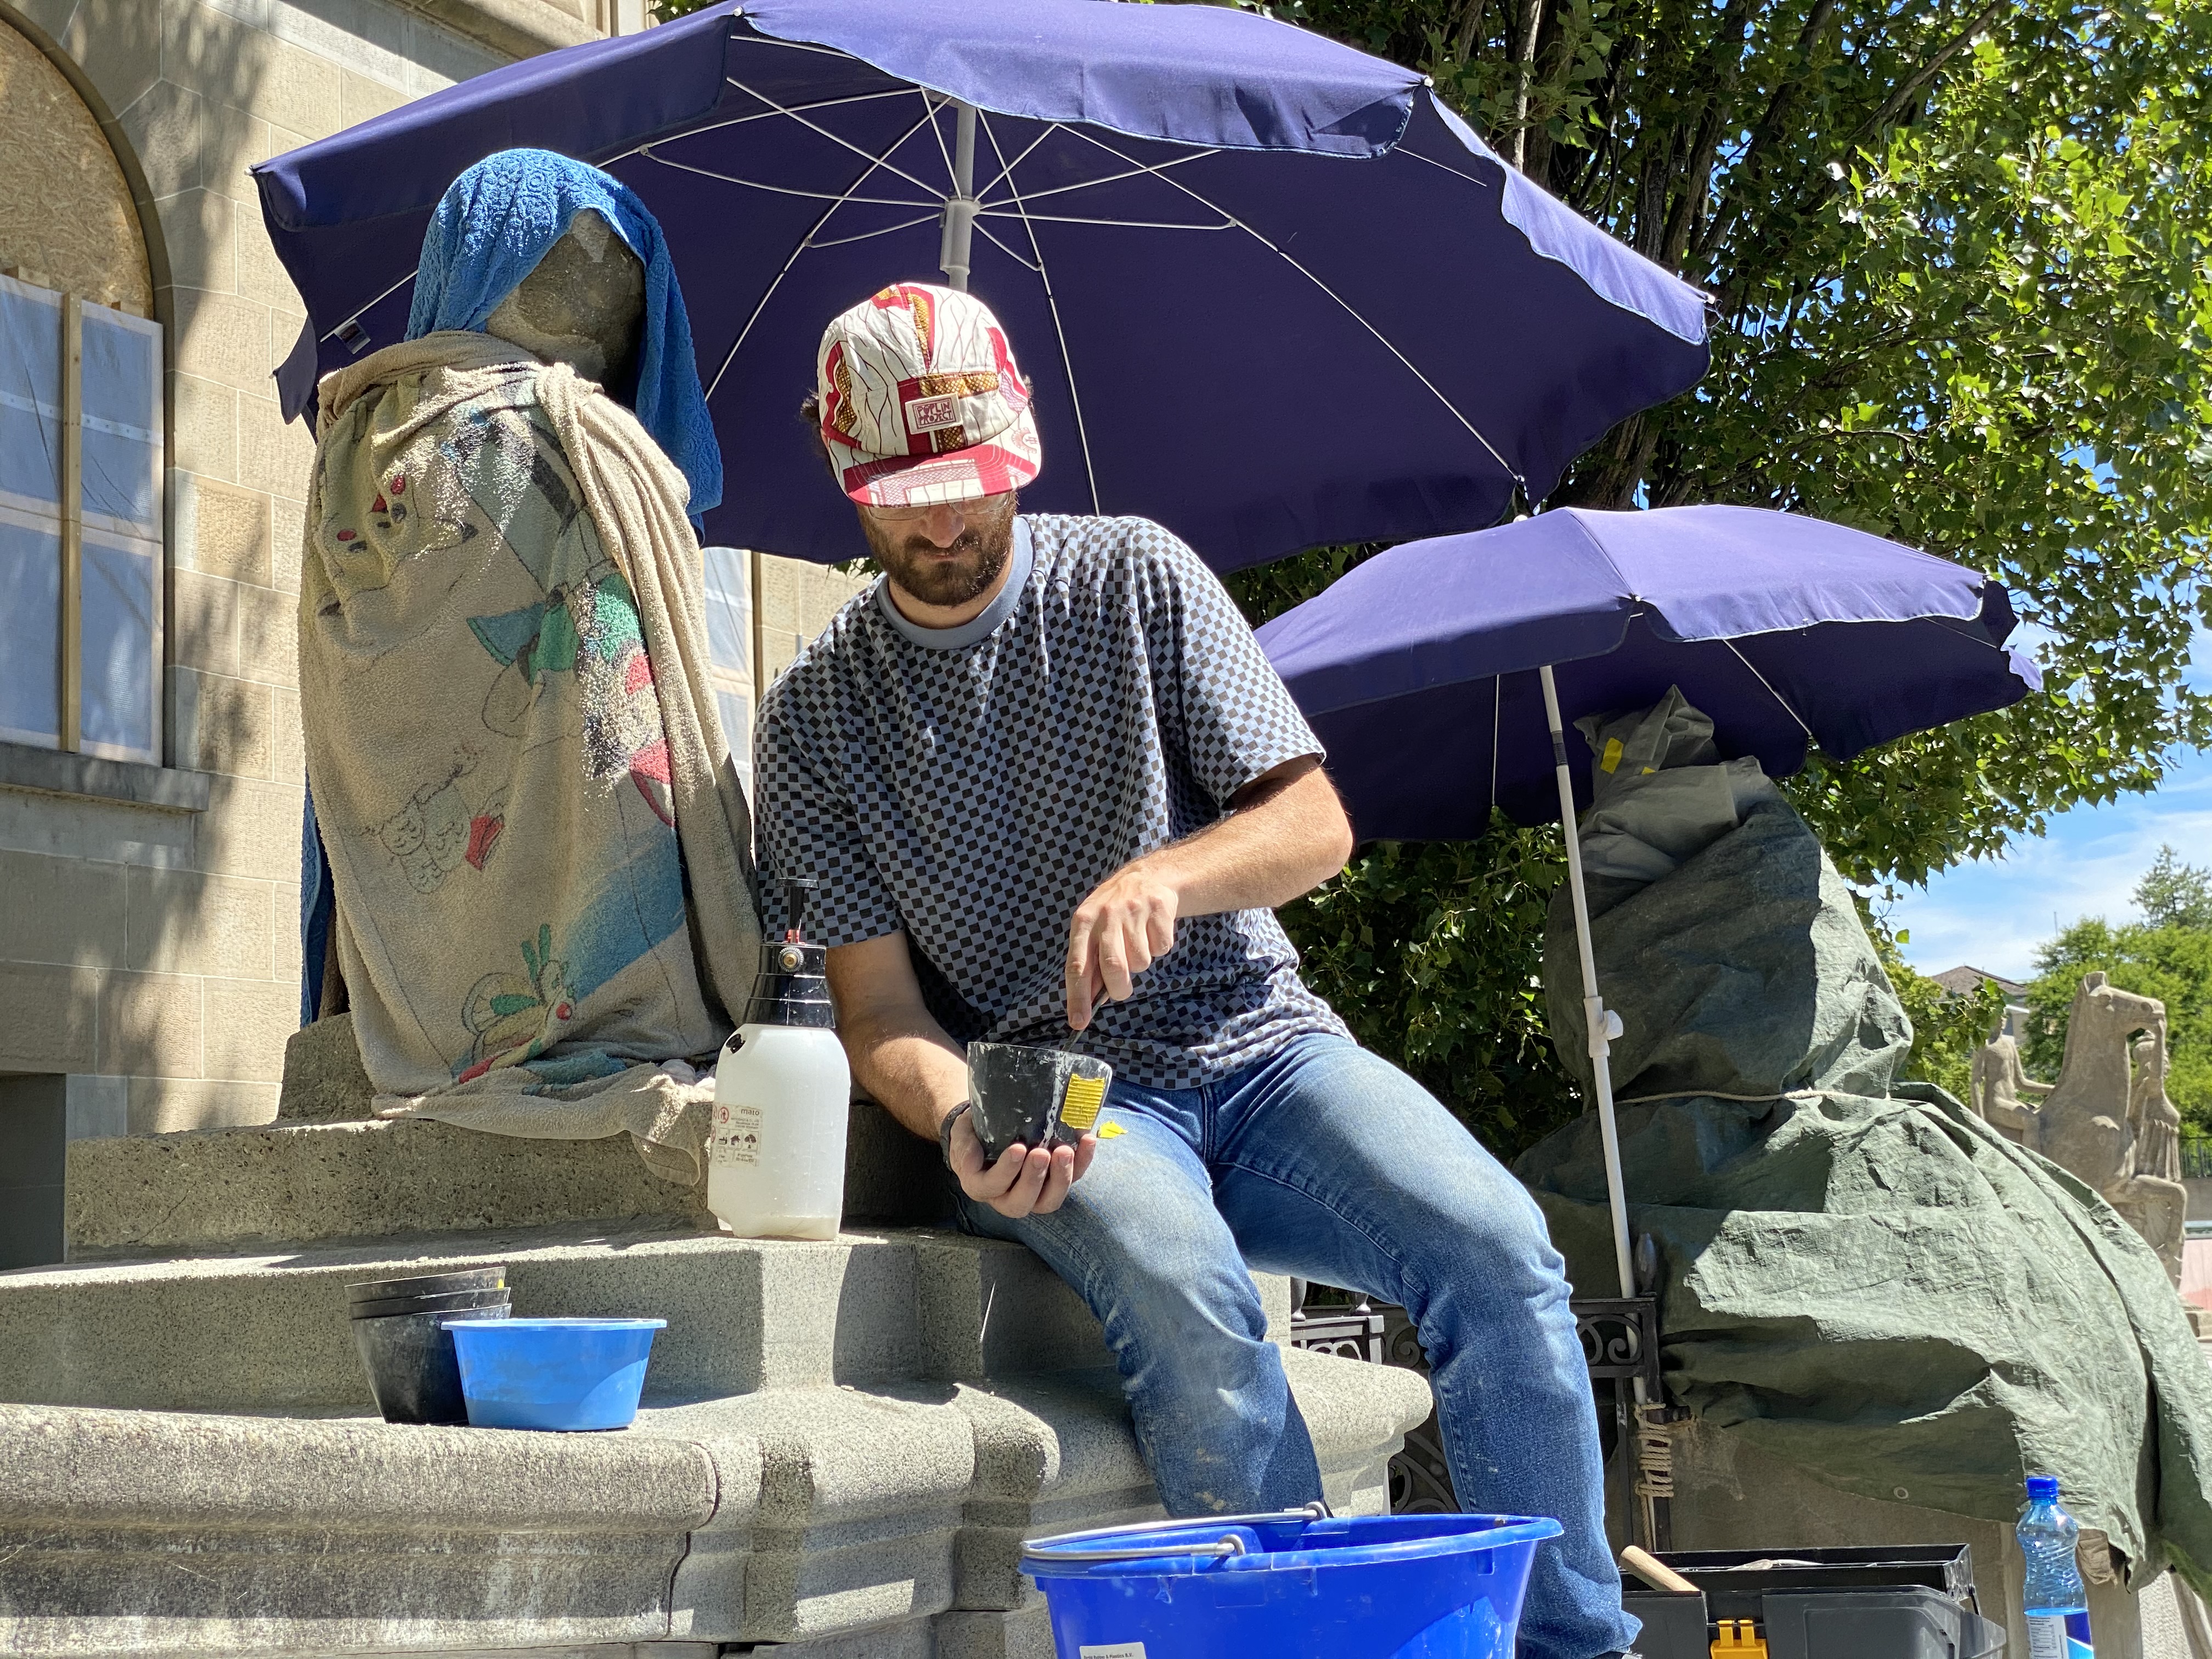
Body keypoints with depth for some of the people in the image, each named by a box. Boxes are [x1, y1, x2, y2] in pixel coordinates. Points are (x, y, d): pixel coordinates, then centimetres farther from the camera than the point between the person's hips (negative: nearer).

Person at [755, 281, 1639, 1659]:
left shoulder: (1139, 579, 5)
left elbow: (1315, 824, -2)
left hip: (1262, 1044, 2)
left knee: (1495, 1244, -25)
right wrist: (961, 1124, -22)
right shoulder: (817, 718, 4)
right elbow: (881, 1006, 1)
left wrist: (1165, 877, -24)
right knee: (1182, 1291, -35)